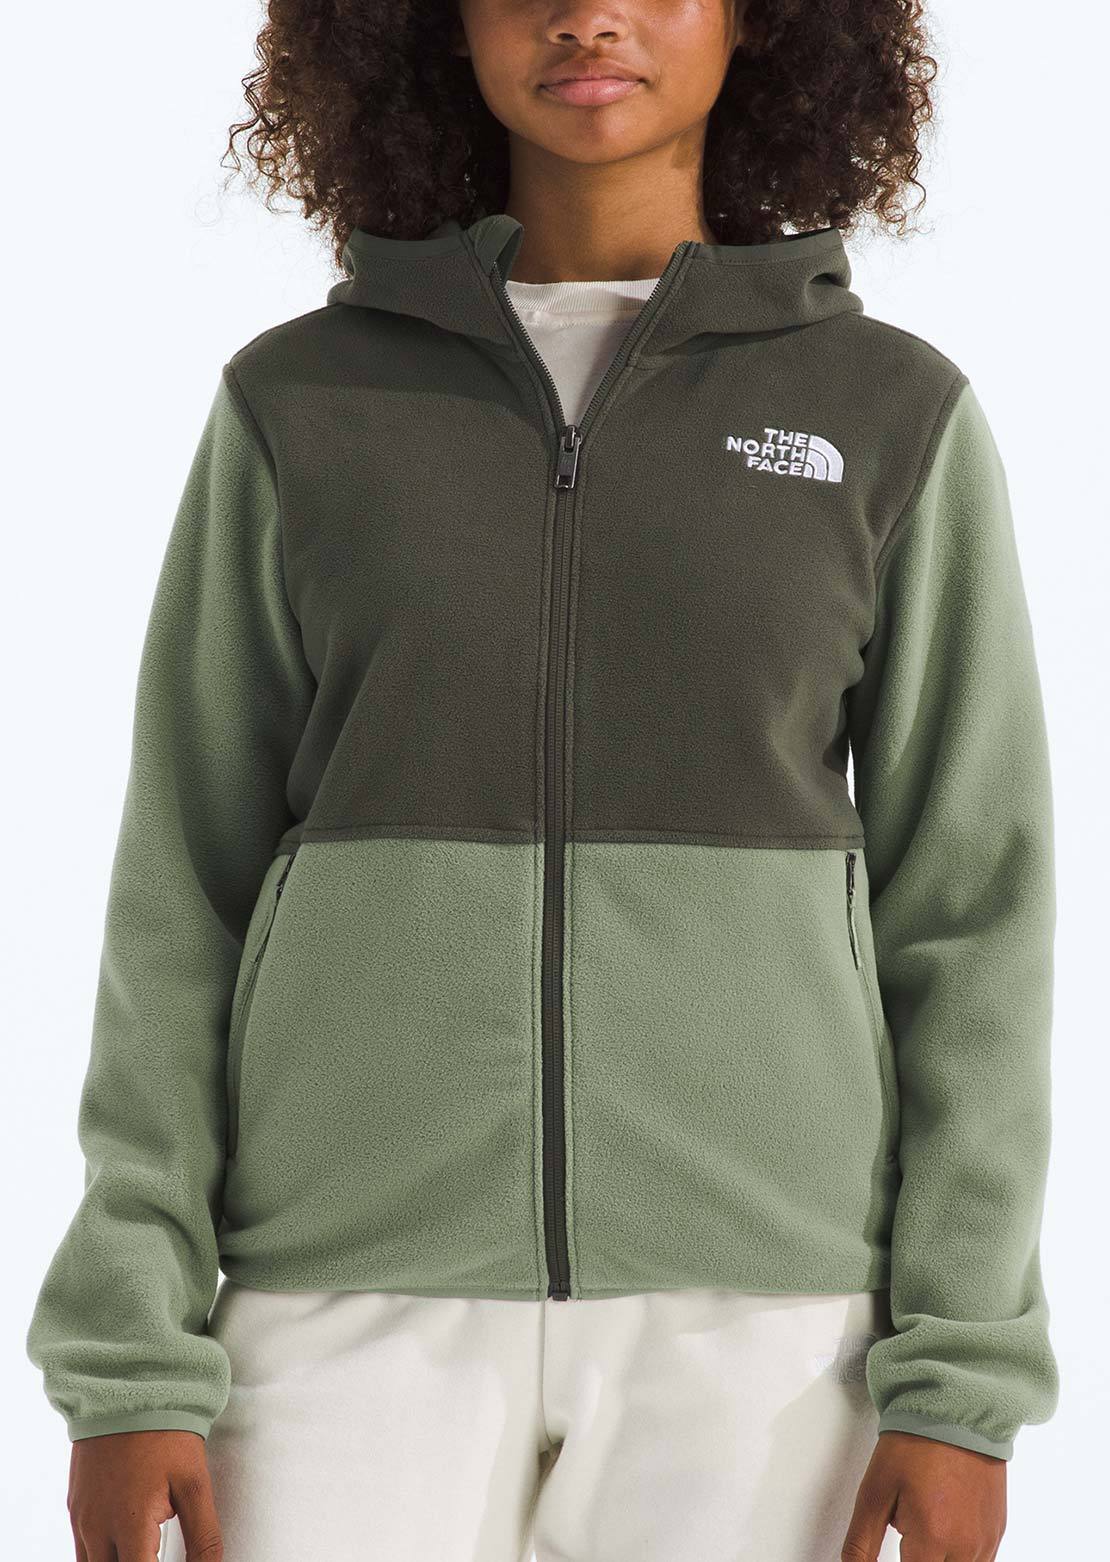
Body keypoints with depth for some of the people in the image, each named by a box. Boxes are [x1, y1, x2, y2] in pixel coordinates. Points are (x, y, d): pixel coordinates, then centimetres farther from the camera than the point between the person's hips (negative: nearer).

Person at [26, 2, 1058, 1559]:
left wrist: (964, 1385, -5)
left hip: (744, 1294, 0)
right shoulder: (302, 407, 5)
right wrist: (127, 1360, -4)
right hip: (367, 1290, 0)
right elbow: (191, 889, 3)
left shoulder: (894, 418, 4)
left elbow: (966, 913, 3)